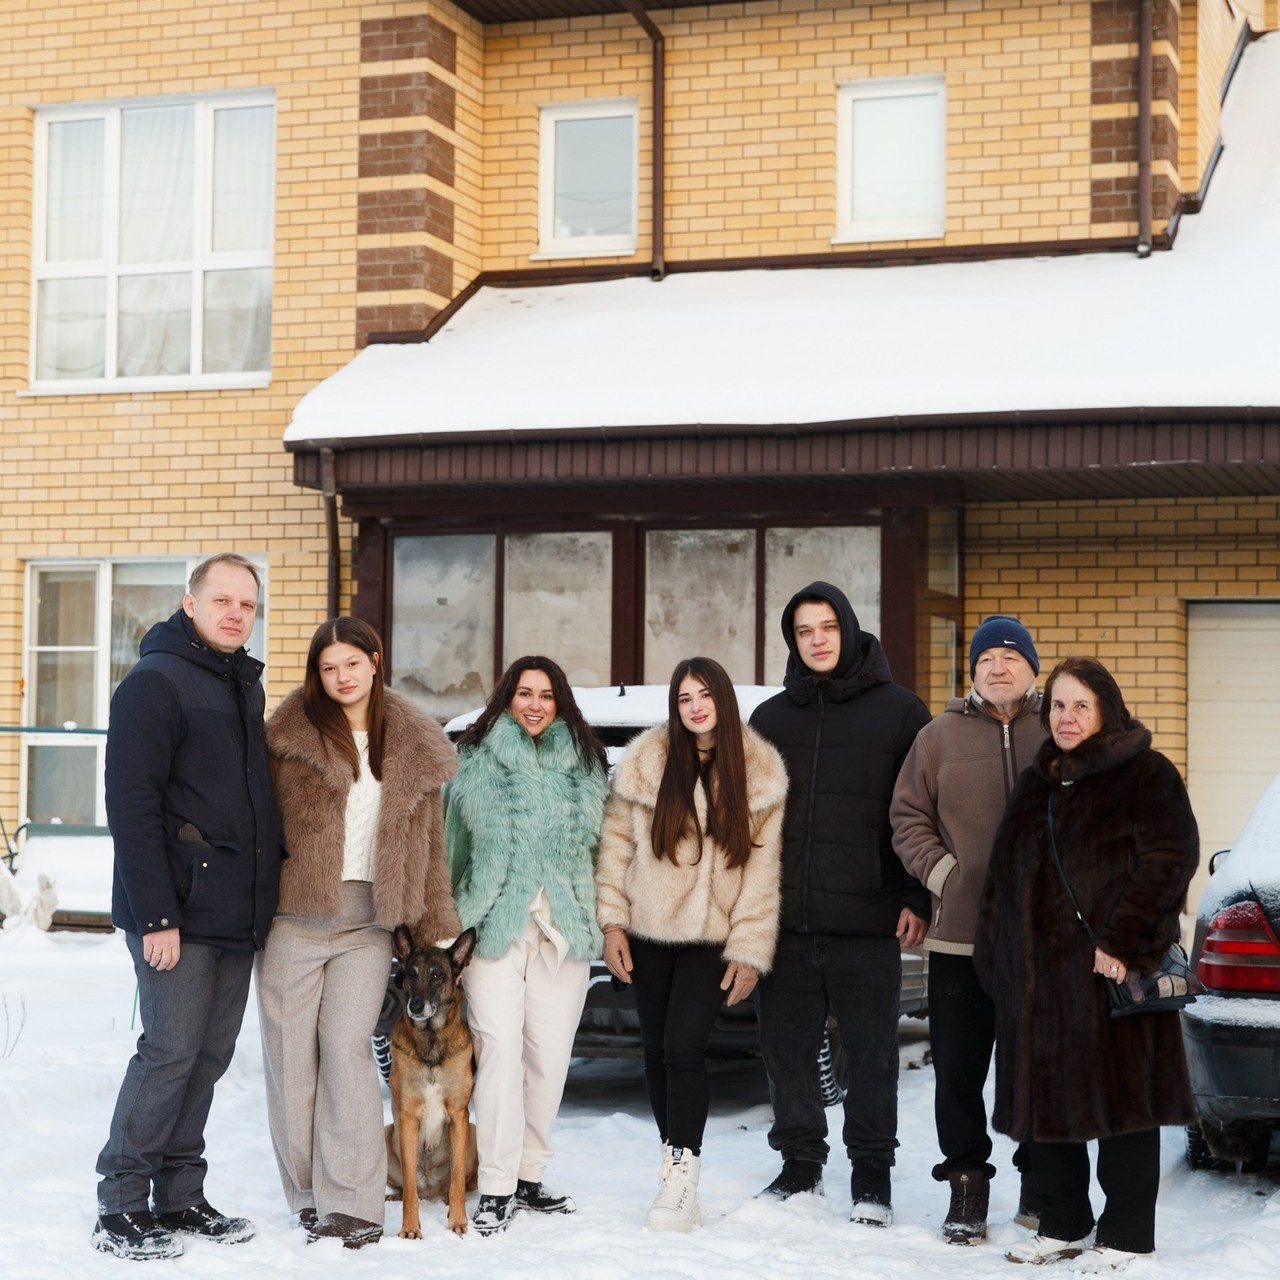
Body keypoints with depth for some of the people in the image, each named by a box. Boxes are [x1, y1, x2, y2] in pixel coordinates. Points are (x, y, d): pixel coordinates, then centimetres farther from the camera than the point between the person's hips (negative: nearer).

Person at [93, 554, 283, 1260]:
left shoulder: (244, 685, 17)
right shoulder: (156, 683, -9)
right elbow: (131, 804, -16)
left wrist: (262, 896, 16)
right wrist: (156, 914, -21)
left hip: (237, 914, 8)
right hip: (180, 912, -8)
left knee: (209, 1056, 10)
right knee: (170, 1053, -7)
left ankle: (179, 1199, 18)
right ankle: (120, 1208, 3)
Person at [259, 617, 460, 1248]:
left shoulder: (414, 746, 8)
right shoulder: (291, 733, 1)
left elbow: (429, 841, 12)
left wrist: (437, 929, 11)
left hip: (368, 920, 0)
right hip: (295, 913, 0)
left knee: (347, 1049, -7)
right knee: (291, 1053, 2)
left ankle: (352, 1202, -3)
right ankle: (309, 1194, 14)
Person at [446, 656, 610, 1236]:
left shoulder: (584, 764, 12)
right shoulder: (476, 761, 4)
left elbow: (598, 846, 15)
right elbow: (451, 841, 6)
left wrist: (602, 923, 7)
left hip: (566, 929, 3)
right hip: (495, 924, -3)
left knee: (549, 1057, 4)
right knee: (500, 1048, -11)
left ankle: (529, 1177, 17)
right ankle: (496, 1187, -7)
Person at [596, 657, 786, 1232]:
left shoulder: (760, 774, -3)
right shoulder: (646, 762, 0)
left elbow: (763, 870, -3)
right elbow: (616, 841, 4)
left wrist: (749, 951, -6)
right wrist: (612, 922, -1)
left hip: (713, 936, -2)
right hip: (650, 931, 2)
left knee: (683, 1047, -13)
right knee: (656, 1050, 6)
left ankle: (681, 1180, -7)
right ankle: (676, 1161, 18)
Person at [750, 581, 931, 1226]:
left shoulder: (899, 711, 2)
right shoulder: (771, 717, 13)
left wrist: (917, 899, -6)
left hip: (868, 926, -3)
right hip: (785, 920, 4)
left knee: (871, 1052, 4)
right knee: (786, 1047, 7)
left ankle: (871, 1174, 15)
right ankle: (800, 1163, 22)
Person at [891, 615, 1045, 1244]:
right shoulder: (940, 736, 7)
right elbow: (908, 818, 9)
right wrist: (942, 873, -3)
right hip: (960, 933, 1)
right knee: (958, 1067, 3)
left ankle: (1041, 1180, 23)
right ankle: (966, 1182, 15)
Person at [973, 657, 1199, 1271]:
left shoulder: (1145, 775, -3)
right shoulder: (1036, 784, 18)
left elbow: (1170, 858, -13)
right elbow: (1004, 877, 22)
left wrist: (1124, 940, -19)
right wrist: (995, 961, 15)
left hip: (1109, 970, -7)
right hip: (1037, 973, 7)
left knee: (1122, 1098, -1)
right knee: (1045, 1099, 10)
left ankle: (1126, 1236, 9)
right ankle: (1062, 1225, 23)